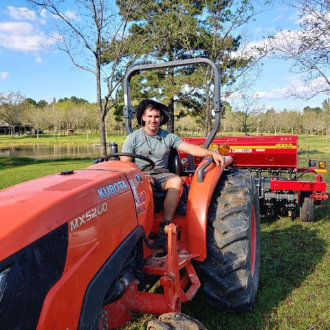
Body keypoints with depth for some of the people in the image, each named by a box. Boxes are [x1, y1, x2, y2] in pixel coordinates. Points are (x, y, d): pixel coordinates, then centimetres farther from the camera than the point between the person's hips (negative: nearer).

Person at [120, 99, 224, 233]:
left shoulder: (168, 137, 7)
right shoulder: (133, 138, 2)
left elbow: (191, 148, -3)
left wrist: (212, 153, -18)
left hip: (161, 175, 2)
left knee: (177, 181, -28)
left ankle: (166, 224, -27)